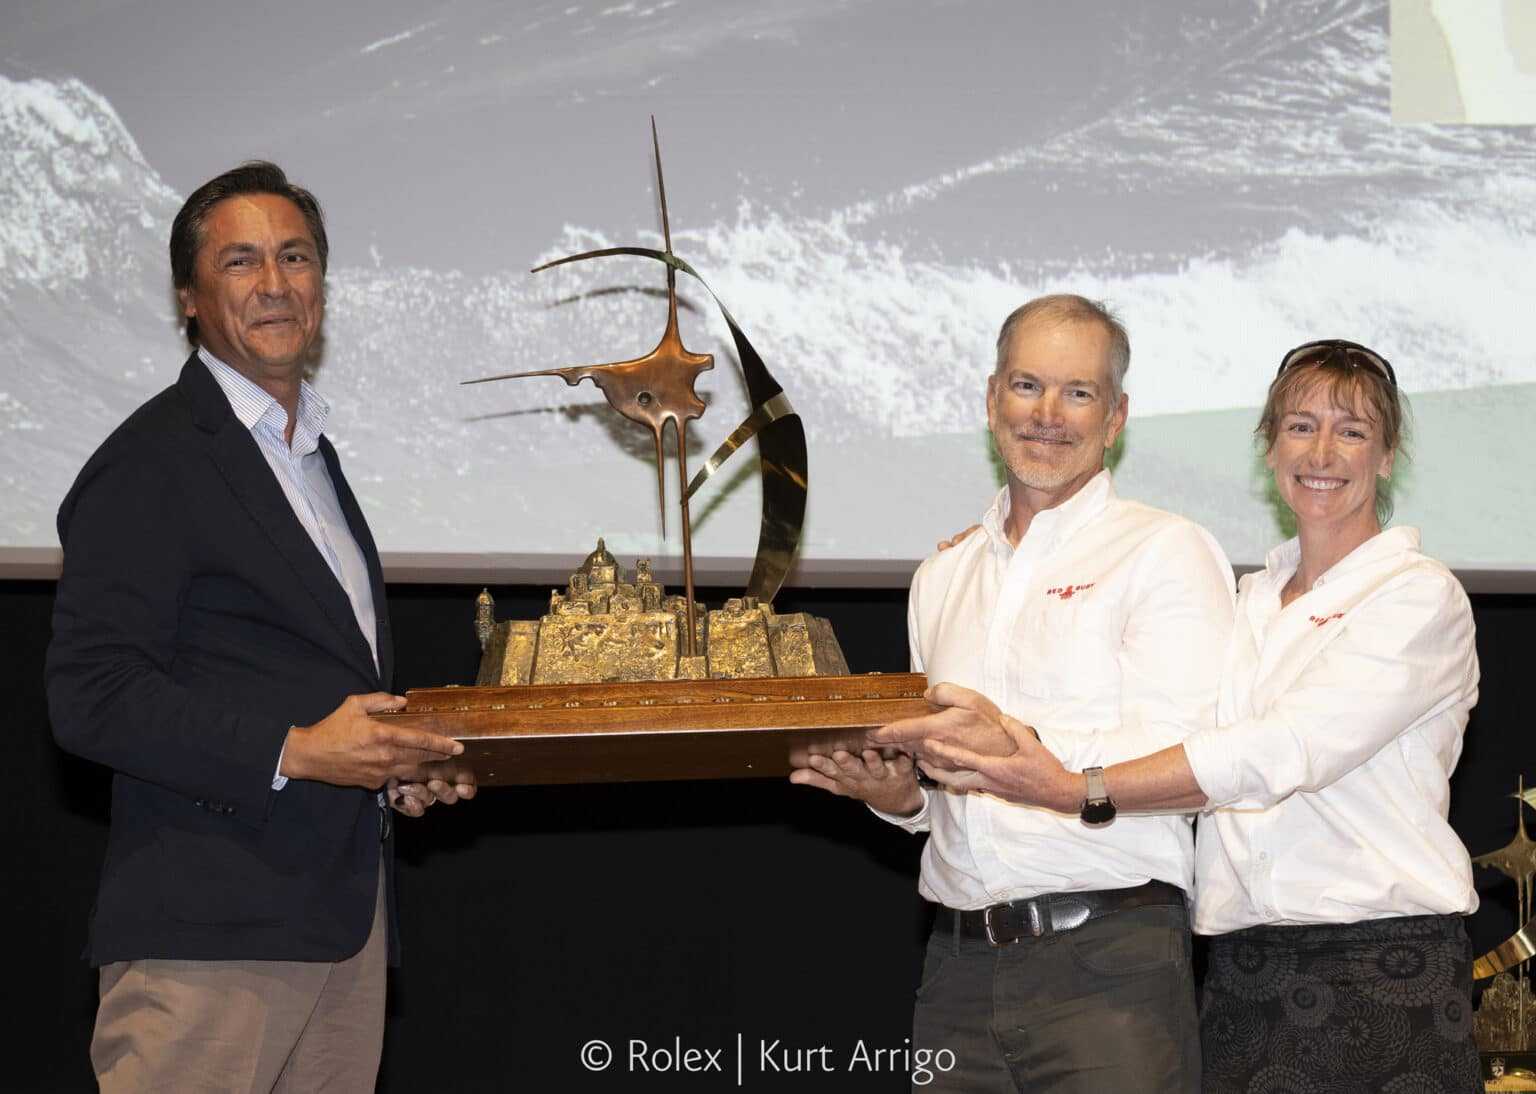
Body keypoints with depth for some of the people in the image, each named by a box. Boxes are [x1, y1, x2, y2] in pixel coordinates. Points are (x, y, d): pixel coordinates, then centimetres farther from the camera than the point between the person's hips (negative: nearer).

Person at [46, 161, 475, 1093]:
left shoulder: (311, 454, 22)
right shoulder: (152, 464, -7)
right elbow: (91, 695, -15)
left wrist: (401, 764, 10)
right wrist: (291, 752, -20)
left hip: (344, 910, 8)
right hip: (210, 931, -8)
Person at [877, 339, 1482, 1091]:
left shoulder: (1421, 597, -3)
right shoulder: (1250, 601, 18)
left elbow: (1287, 752, -16)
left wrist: (1077, 790, -24)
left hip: (1385, 975, -5)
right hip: (1245, 973, 5)